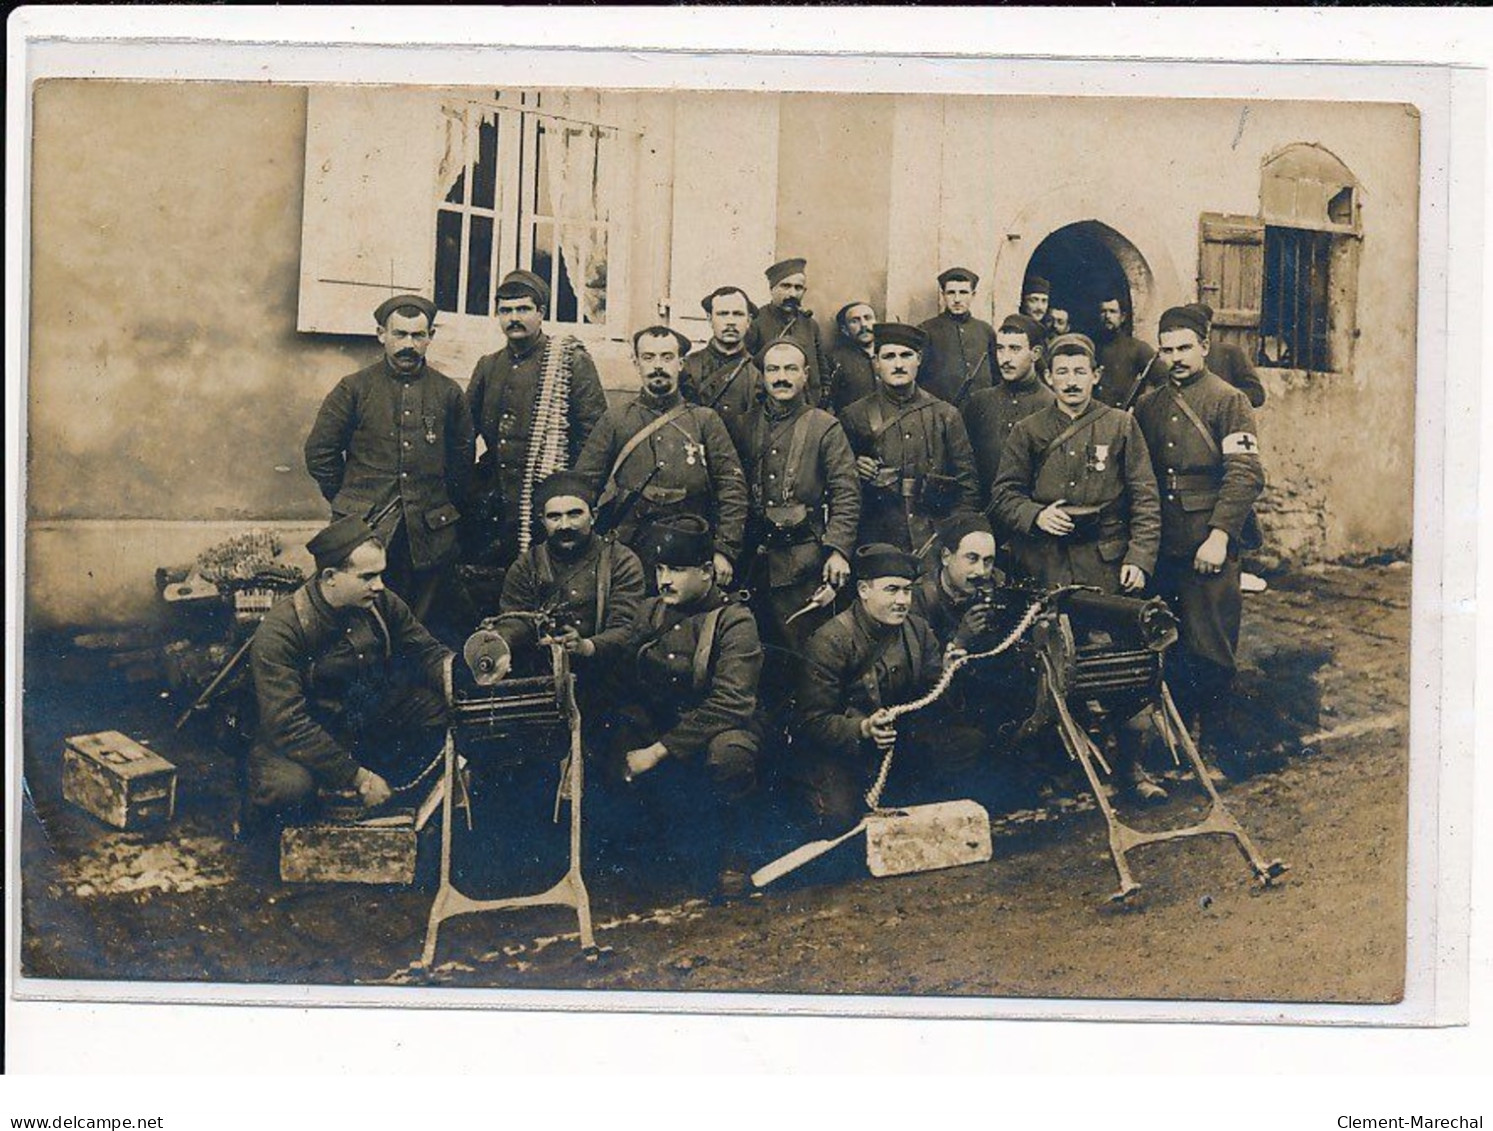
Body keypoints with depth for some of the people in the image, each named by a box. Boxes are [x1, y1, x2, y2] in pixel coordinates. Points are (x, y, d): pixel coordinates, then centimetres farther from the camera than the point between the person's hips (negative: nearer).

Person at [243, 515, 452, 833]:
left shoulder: (382, 603, -8)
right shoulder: (279, 632, -25)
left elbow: (426, 650, 4)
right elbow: (288, 724, -29)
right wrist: (356, 776, -31)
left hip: (370, 717, 6)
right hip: (302, 736, -6)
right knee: (290, 786, -37)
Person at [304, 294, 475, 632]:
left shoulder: (448, 393, 9)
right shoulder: (354, 388, 2)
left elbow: (463, 456, 19)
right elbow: (319, 452, 7)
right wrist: (349, 502, 7)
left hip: (430, 537, 2)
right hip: (364, 530, -2)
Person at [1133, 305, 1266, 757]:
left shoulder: (1228, 400, -3)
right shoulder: (1148, 407, 14)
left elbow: (1246, 474, -12)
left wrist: (1219, 535, -19)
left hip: (1209, 545, -5)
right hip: (1161, 545, 5)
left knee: (1210, 648, 0)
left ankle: (1217, 734, 14)